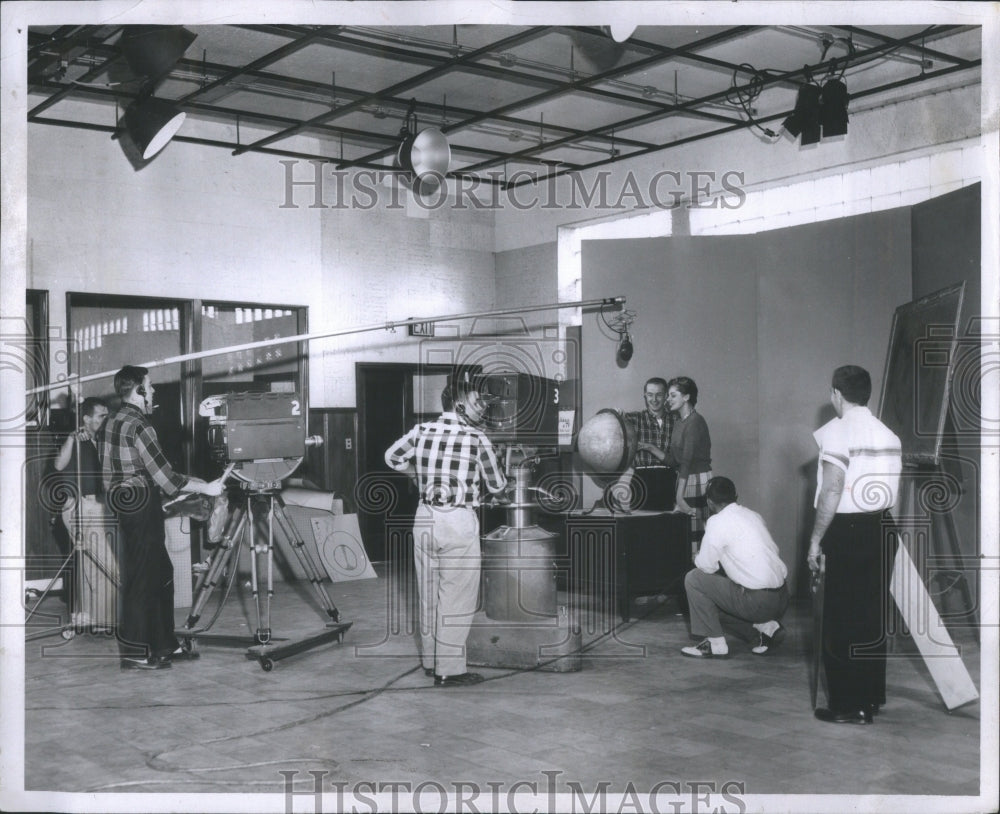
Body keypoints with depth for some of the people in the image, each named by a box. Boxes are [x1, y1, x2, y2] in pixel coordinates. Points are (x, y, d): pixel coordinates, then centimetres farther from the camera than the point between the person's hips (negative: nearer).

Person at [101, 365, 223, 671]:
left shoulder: (113, 421, 11)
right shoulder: (138, 426, -17)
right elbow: (163, 475, -19)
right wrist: (206, 488, -11)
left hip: (124, 505, 10)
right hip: (142, 507, -10)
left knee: (161, 574, 15)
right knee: (142, 578, -2)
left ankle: (165, 645, 22)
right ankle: (134, 653, 5)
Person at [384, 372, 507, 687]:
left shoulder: (422, 431, 2)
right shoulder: (477, 438, -9)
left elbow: (392, 457, 18)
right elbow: (497, 485, 1)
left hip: (425, 517, 6)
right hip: (459, 521, -5)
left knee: (430, 593, 16)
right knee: (456, 598, 2)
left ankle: (431, 661, 29)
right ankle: (450, 670, 6)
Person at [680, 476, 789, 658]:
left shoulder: (718, 522, -11)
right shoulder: (753, 515, 12)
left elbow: (706, 566, -8)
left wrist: (698, 558, 16)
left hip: (758, 601, -8)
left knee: (694, 579, 2)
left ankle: (715, 644, 3)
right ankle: (765, 626, 11)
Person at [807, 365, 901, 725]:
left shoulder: (838, 430, -13)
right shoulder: (888, 434, 9)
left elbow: (832, 491, -18)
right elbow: (894, 489, 10)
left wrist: (816, 539, -13)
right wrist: (879, 524, 16)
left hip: (847, 532, -7)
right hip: (882, 529, 7)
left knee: (842, 620, 1)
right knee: (873, 616, 16)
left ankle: (848, 705, 5)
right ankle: (871, 696, 25)